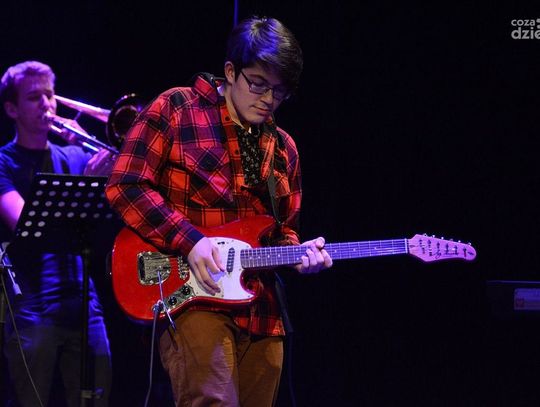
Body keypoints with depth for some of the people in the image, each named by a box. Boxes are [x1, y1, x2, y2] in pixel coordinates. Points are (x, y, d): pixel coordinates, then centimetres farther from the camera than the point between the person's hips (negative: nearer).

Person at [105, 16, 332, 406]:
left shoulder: (283, 149, 18)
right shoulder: (176, 109, 1)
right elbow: (126, 185, -7)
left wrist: (299, 253, 0)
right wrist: (190, 241, -16)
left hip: (261, 313, 7)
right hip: (190, 297, -7)